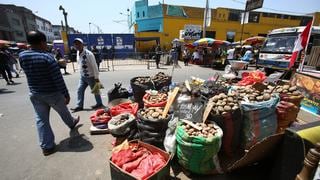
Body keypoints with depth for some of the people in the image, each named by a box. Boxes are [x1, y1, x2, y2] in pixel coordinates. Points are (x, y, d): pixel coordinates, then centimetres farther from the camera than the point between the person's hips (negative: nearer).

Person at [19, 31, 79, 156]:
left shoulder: (22, 56, -3)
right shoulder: (47, 57, -21)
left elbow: (28, 71, 14)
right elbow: (58, 79, -22)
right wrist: (66, 94, -14)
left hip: (35, 94, 5)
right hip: (53, 93, -4)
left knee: (41, 120, 10)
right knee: (63, 112, 21)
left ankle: (46, 147, 18)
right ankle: (72, 123, 48)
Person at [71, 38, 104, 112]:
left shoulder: (88, 54, -22)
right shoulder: (78, 53, 4)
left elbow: (94, 66, -21)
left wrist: (96, 77, -19)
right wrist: (81, 73, 19)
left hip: (90, 76, -8)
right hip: (82, 76, 8)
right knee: (80, 90, 10)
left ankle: (99, 103, 25)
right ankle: (79, 106, 21)